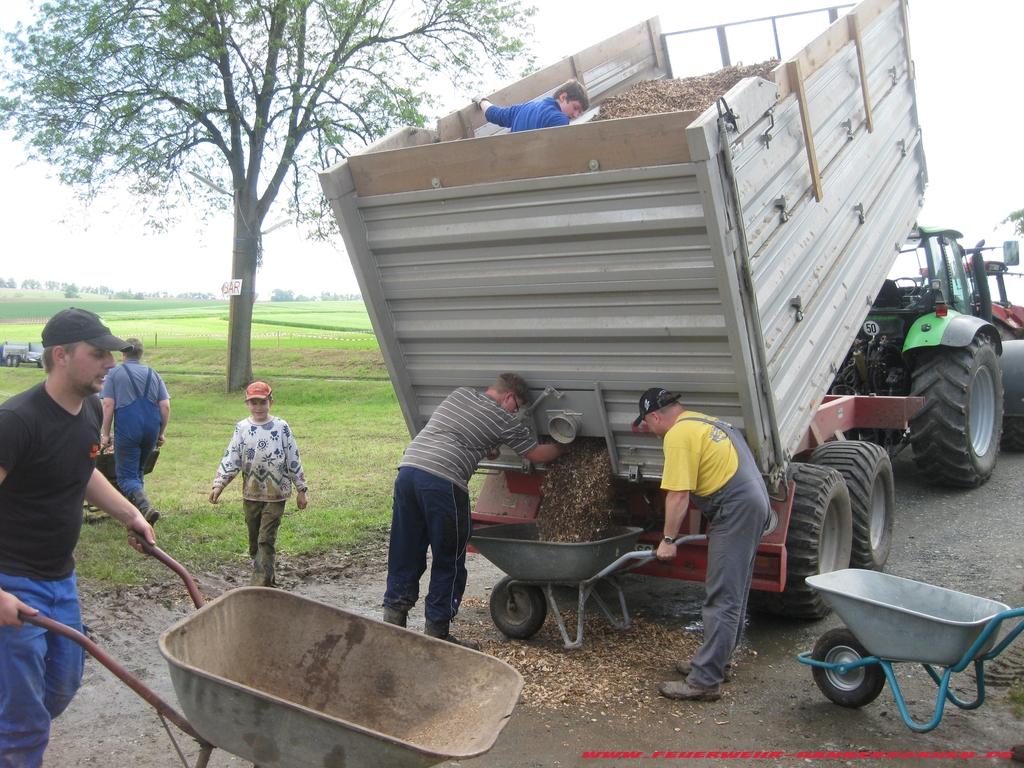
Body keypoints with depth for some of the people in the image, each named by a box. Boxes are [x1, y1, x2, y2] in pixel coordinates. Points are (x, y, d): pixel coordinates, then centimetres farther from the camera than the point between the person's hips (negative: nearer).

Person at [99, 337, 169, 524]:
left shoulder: (114, 373, 4)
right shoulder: (153, 374, 14)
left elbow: (108, 405, -4)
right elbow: (165, 406, 6)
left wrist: (105, 434, 0)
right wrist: (161, 433, 13)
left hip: (127, 430, -4)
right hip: (151, 430, 4)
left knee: (126, 475, -2)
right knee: (138, 470, 21)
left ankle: (146, 507, -25)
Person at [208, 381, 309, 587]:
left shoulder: (281, 427, -2)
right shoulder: (242, 428, 3)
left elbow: (293, 460, 1)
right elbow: (230, 458, 2)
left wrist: (301, 489, 2)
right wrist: (218, 484, -9)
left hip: (276, 494, -3)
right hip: (251, 493, 3)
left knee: (267, 539, -8)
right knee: (254, 540, 11)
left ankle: (260, 584, -8)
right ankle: (267, 580, 27)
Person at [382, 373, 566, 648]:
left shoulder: (459, 394, 25)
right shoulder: (505, 420, 7)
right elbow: (537, 454, 18)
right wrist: (563, 447, 36)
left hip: (408, 468, 7)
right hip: (443, 482, -7)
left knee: (405, 554, 13)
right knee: (449, 563, 7)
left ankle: (393, 621, 16)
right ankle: (437, 633, 12)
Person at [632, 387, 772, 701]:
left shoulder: (678, 435, -14)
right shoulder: (700, 420, 17)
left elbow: (678, 496, -17)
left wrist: (668, 540, -8)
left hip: (735, 512, -10)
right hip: (753, 503, 11)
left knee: (721, 600, -9)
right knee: (733, 594, 17)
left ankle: (705, 681, -6)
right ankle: (715, 661, 28)